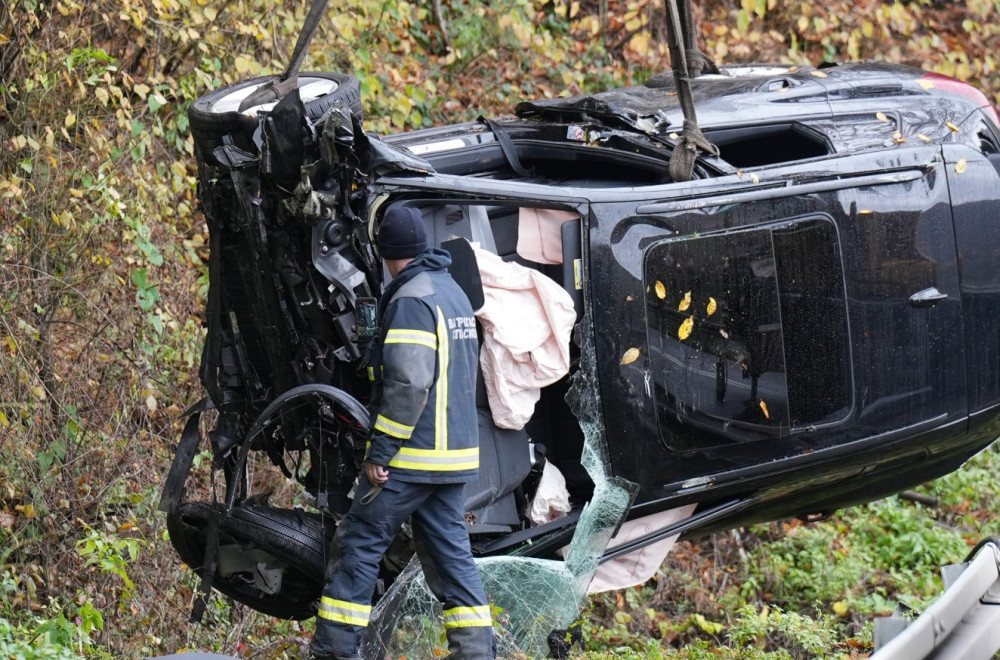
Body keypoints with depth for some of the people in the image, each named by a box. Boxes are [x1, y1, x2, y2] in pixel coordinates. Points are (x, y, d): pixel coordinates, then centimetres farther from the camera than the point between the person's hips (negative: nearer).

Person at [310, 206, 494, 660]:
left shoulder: (411, 299, -14)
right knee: (449, 550, 11)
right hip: (454, 452, 9)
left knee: (358, 546, -2)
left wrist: (380, 451, -19)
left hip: (410, 454, -9)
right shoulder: (454, 292, 16)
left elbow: (408, 383, -22)